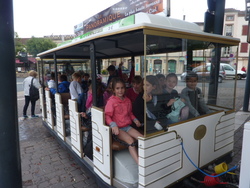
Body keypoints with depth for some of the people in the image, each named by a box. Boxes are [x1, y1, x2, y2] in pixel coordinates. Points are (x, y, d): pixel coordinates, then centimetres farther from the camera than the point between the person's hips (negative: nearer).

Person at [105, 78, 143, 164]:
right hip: (118, 128, -6)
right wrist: (113, 125, -29)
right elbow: (107, 116, -13)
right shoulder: (111, 101, -9)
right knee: (130, 140, -27)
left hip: (127, 126, 6)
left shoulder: (127, 100, 11)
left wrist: (135, 119, 5)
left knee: (141, 137, -14)